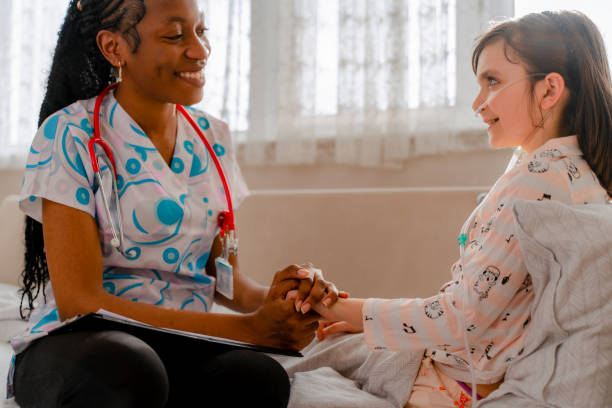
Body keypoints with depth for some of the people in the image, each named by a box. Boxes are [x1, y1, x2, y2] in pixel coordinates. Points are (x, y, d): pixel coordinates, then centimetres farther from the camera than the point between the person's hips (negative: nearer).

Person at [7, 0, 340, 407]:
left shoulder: (212, 137, 8)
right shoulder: (70, 136, -10)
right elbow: (79, 301, -16)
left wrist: (267, 298, -15)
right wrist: (249, 328, -22)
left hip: (182, 347, 3)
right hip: (77, 344, -2)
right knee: (129, 369, -38)